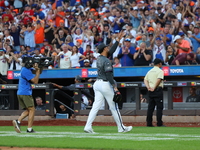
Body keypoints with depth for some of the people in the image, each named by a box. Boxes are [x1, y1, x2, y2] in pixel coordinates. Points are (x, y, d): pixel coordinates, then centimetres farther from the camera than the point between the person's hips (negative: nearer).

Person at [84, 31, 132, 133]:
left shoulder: (99, 59, 12)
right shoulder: (106, 61, -15)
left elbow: (112, 51, 21)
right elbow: (109, 75, -21)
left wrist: (118, 39, 24)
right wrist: (115, 86, -20)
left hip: (97, 83, 8)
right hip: (105, 84, -8)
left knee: (96, 106, 3)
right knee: (113, 107, 2)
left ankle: (88, 126, -8)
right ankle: (121, 128, 10)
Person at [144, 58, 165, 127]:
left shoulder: (150, 71, 17)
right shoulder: (160, 71, -5)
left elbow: (145, 79, 9)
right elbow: (158, 80, -17)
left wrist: (148, 87, -3)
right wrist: (154, 88, -15)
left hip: (150, 91, 7)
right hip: (158, 90, -7)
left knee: (150, 107, 8)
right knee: (159, 107, -4)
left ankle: (149, 123, 6)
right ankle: (159, 123, -8)